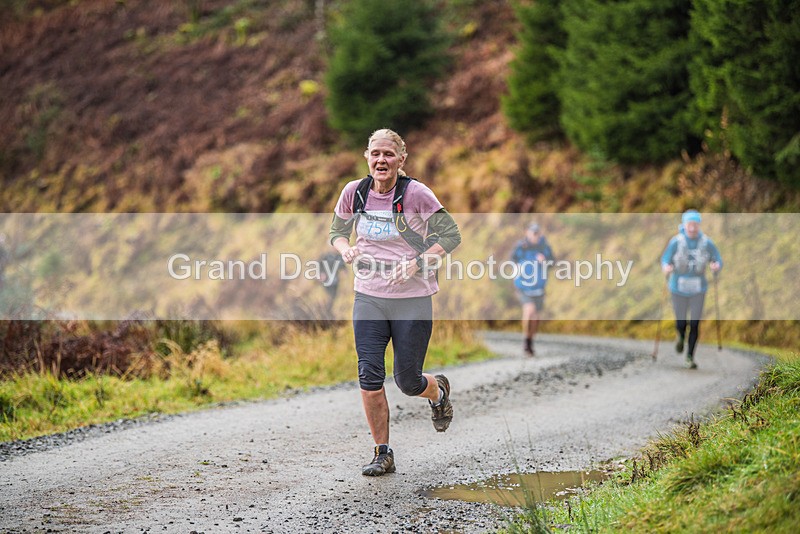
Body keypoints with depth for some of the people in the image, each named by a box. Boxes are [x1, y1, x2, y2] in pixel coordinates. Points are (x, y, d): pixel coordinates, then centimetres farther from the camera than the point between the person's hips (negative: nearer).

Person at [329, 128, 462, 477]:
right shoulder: (354, 192, -1)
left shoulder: (415, 193, -11)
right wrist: (346, 249, -7)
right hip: (368, 296, 3)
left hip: (413, 298, -3)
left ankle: (439, 391, 41)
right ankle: (383, 454, 6)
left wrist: (417, 262, -19)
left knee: (408, 382, 3)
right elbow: (337, 232, 16)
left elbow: (451, 235, -6)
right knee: (369, 375, -8)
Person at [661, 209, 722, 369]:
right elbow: (665, 259, -5)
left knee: (695, 324, -4)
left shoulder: (707, 242, -6)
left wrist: (716, 266, -22)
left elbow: (718, 260, 1)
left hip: (698, 289, 1)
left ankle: (690, 357, 12)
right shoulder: (676, 242, -10)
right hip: (679, 288, -1)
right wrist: (666, 268, -27)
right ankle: (681, 336, 39)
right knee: (681, 323, 1)